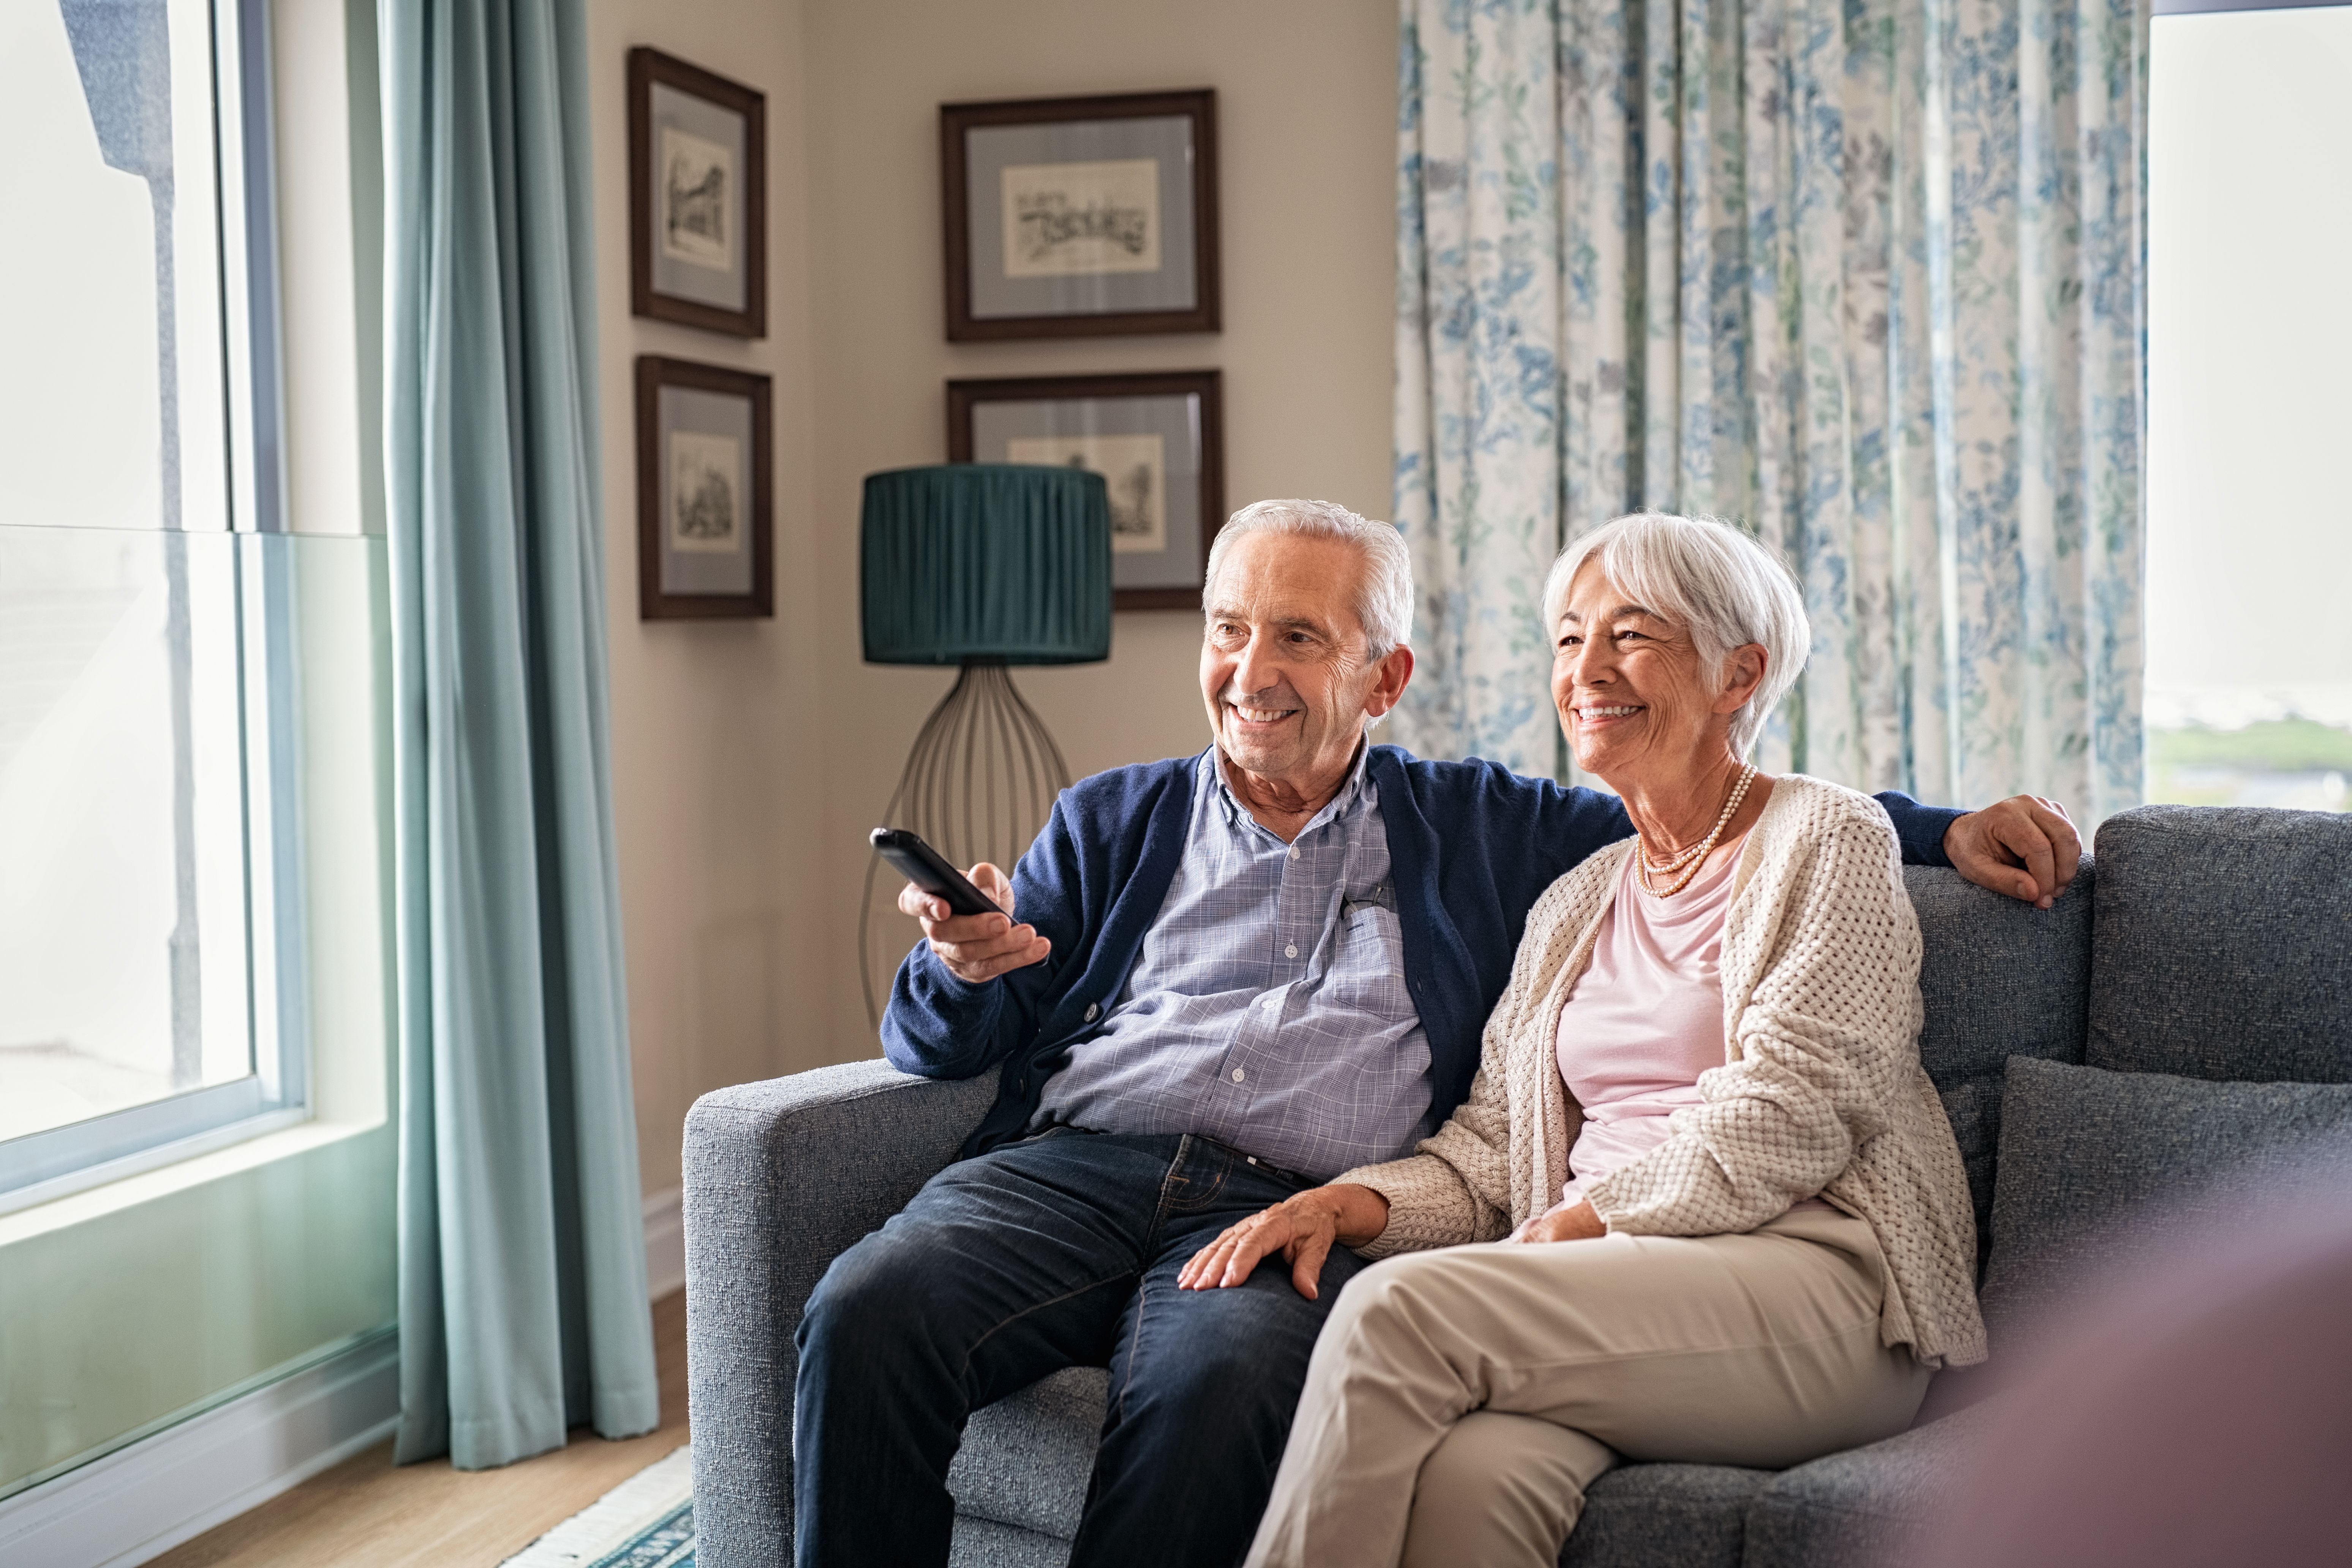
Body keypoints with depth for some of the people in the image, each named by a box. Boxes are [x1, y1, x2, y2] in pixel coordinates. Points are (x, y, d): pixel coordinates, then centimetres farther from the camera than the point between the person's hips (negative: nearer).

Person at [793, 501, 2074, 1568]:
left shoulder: (1480, 833, 23)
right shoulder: (1114, 823, 23)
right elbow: (937, 1046, 19)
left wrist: (1947, 829, 15)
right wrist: (962, 966, -5)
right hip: (1072, 1167, 2)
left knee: (1216, 1379, -37)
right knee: (867, 1312, -30)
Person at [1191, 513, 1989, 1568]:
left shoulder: (1829, 840, 6)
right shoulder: (1574, 906, 25)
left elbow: (1784, 1119, -7)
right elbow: (1486, 1154, 17)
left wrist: (1589, 1220, -15)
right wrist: (1345, 1203, -3)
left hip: (1818, 1281, -4)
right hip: (1602, 1289, 5)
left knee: (1397, 1311, -29)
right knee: (1471, 1472, -33)